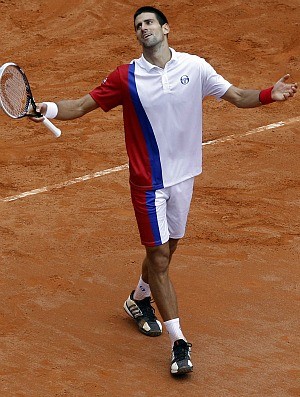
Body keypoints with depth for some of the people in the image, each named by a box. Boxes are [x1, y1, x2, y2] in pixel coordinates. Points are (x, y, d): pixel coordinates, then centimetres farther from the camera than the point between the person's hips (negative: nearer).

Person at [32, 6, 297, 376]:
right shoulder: (126, 77, -8)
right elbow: (82, 105, -6)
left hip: (183, 177, 3)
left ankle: (139, 299, 47)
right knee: (159, 256, -5)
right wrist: (50, 108, -26)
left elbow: (236, 96, 1)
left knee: (166, 249, 17)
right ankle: (179, 342, 0)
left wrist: (270, 95, -17)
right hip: (149, 182, -3)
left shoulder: (194, 67, -3)